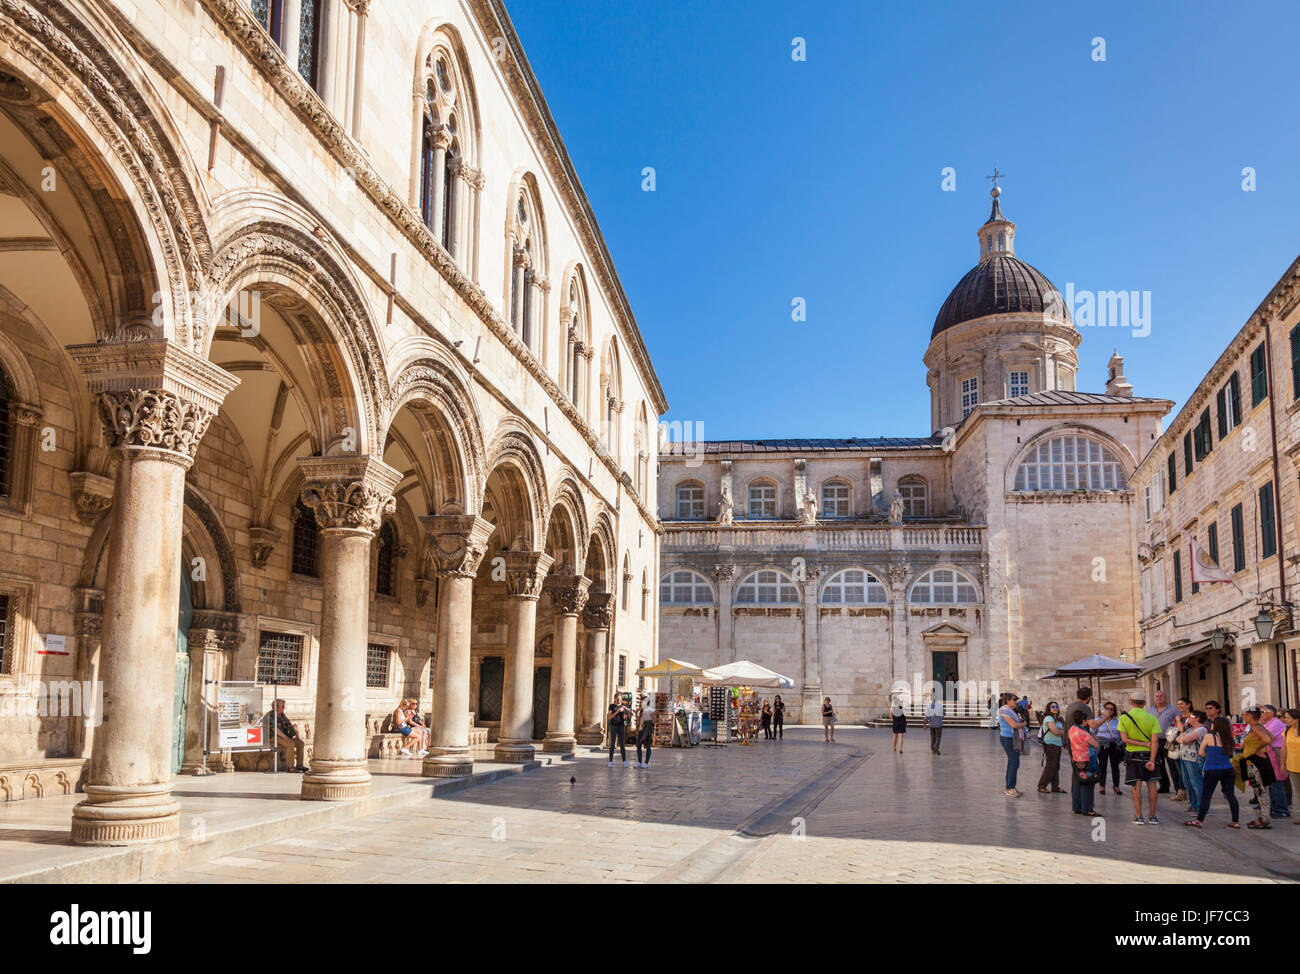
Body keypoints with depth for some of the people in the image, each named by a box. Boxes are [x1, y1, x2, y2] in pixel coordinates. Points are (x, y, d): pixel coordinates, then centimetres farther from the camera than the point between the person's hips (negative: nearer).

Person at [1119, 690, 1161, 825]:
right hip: (1149, 754, 1)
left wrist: (1144, 743, -11)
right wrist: (1152, 760, -15)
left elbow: (1124, 739, -12)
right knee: (1151, 784, 7)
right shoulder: (1152, 718, -3)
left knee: (1136, 786, 1)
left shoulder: (1124, 717, -3)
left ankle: (1139, 817, 1)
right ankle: (1152, 816, 11)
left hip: (1133, 754, -1)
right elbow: (1155, 740, -11)